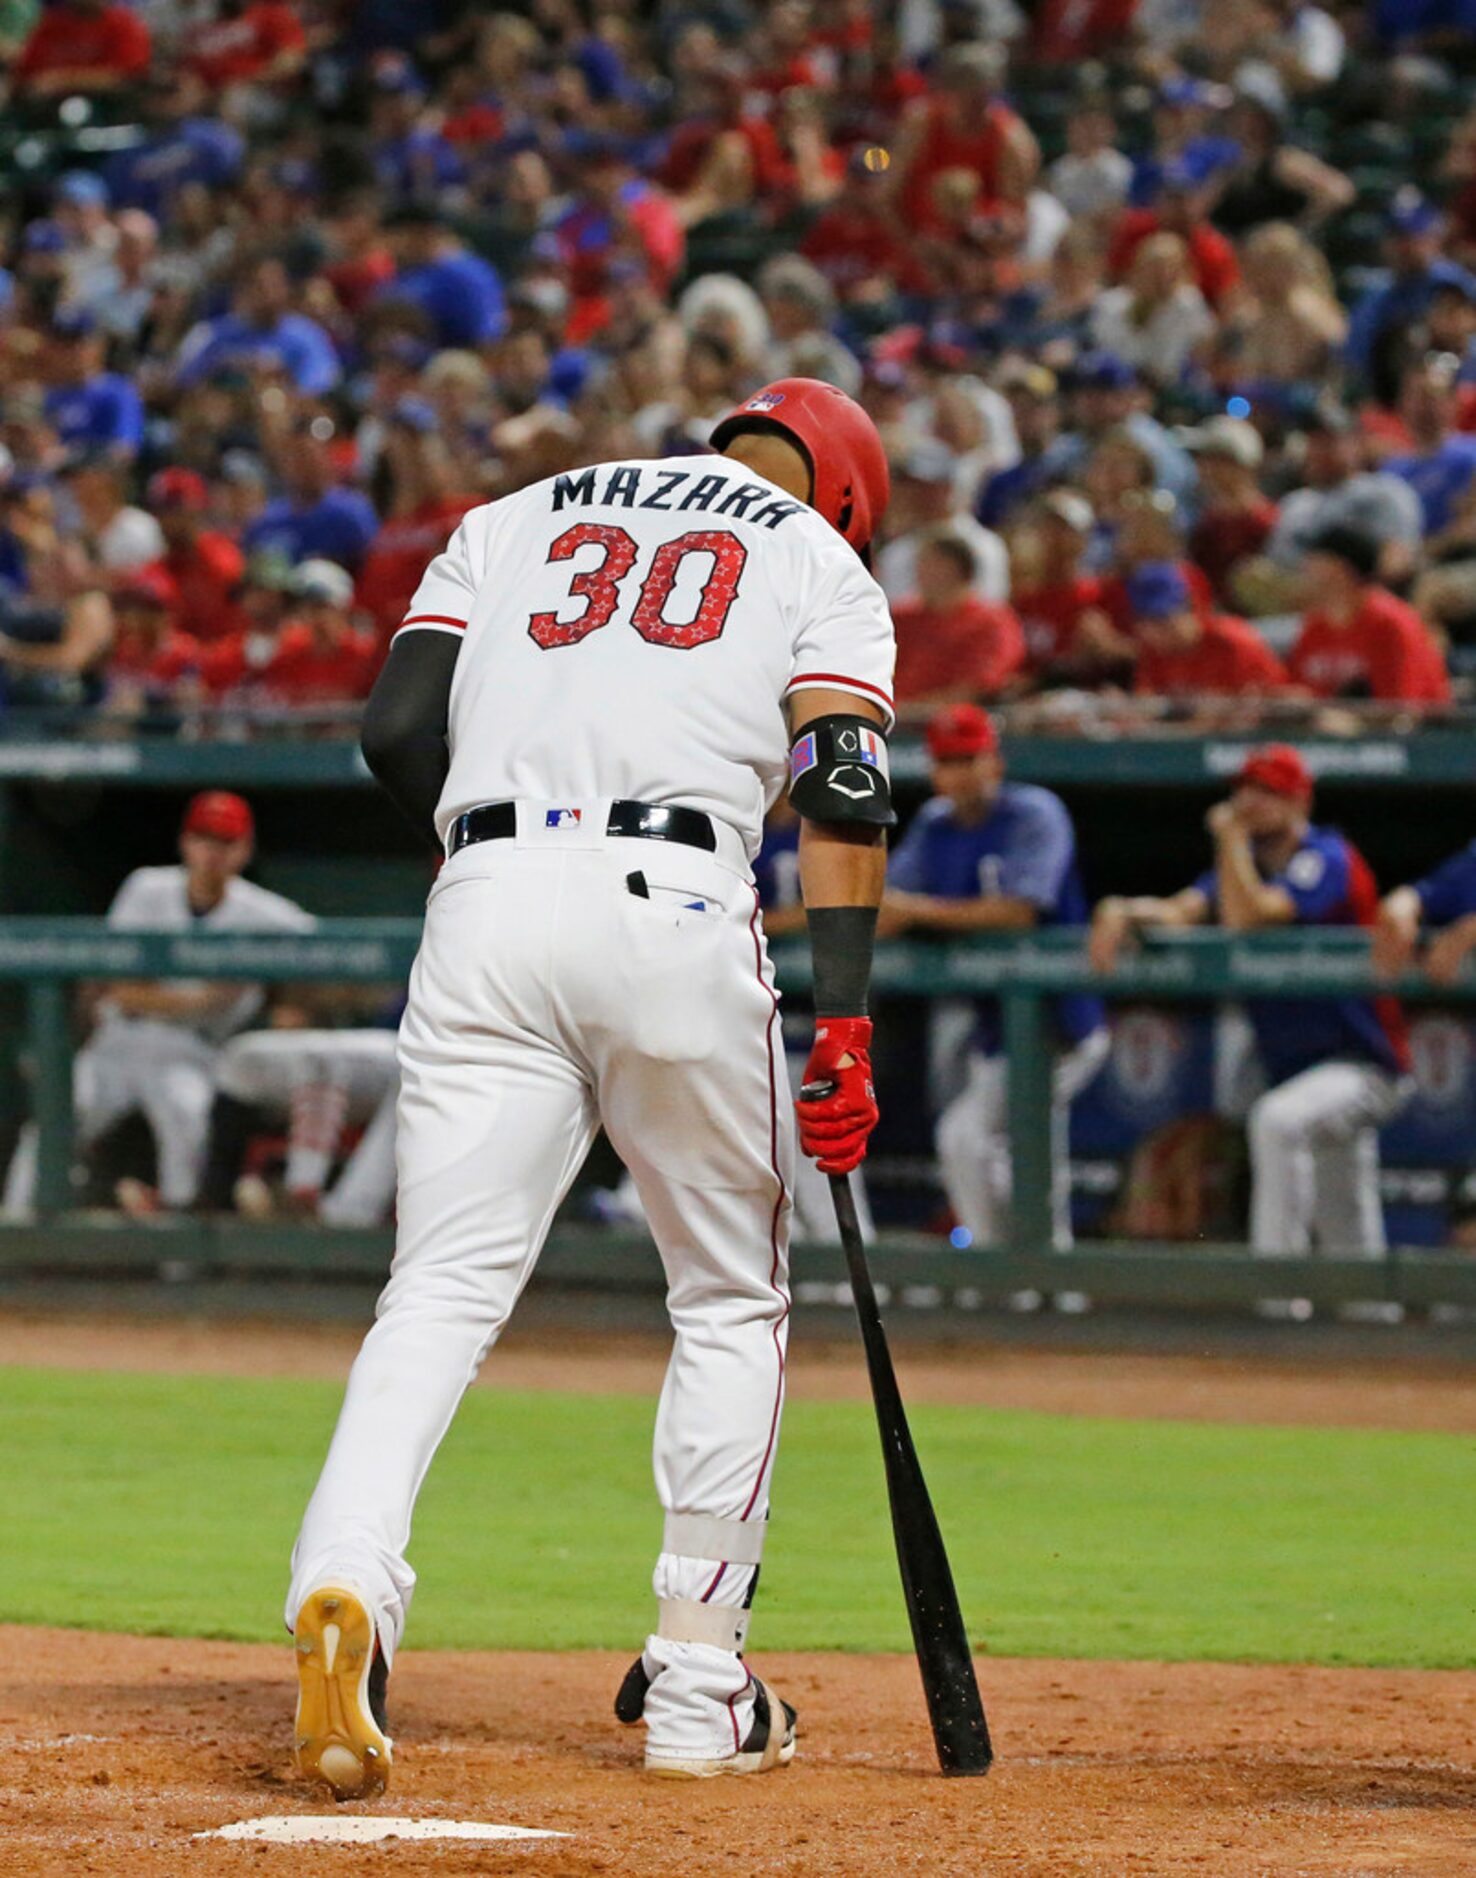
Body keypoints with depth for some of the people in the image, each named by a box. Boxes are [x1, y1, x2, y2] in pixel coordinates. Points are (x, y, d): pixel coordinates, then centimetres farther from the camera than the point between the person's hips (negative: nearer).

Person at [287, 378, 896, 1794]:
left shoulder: (514, 519, 25)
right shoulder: (820, 561, 16)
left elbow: (395, 729, 11)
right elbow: (840, 783, 0)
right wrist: (840, 1022, -7)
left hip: (488, 899, 2)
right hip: (677, 909, -2)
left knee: (442, 1290, -3)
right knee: (732, 1301, 15)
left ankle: (346, 1581, -29)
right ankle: (695, 1689, 14)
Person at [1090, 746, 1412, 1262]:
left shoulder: (1327, 860, -14)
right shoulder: (1246, 863, 12)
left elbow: (1246, 917, -27)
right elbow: (1180, 911, -3)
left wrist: (1231, 837, -16)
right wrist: (1121, 911, -22)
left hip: (1363, 1065, -9)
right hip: (1294, 1064, 9)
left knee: (1277, 1120, -35)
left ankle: (1275, 1271, -36)